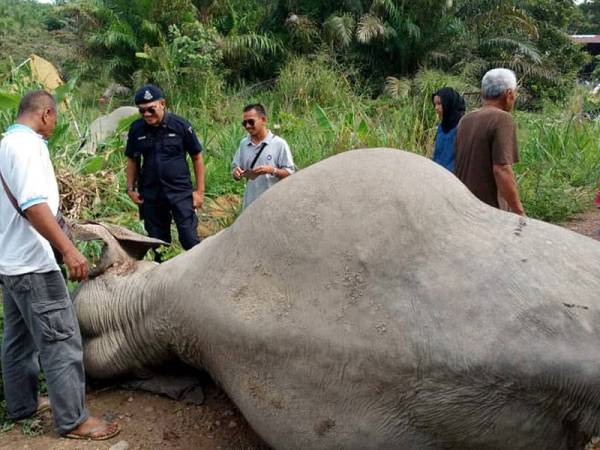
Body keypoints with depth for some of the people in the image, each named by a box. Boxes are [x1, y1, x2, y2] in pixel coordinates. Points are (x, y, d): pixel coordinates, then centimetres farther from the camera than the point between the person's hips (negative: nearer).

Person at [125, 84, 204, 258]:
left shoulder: (180, 125, -7)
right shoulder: (136, 129, 0)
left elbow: (197, 157, 0)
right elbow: (132, 160, 13)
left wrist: (200, 191, -1)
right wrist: (131, 188, 5)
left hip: (181, 192, -3)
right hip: (150, 195, 3)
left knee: (190, 240, -7)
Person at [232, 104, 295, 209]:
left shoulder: (279, 144, -5)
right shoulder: (243, 144, 9)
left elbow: (289, 172, -5)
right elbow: (235, 167, 14)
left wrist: (272, 170, -22)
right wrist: (236, 173, -9)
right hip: (250, 204, 5)